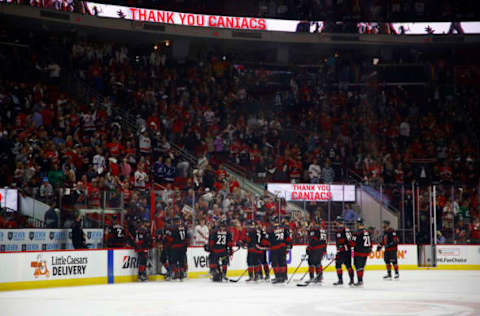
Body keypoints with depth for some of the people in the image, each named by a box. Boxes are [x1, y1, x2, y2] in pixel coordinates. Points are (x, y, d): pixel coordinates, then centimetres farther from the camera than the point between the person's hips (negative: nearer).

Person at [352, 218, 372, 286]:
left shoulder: (358, 232, -16)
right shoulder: (367, 231, 8)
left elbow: (353, 243, -14)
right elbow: (370, 242, 14)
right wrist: (369, 249, 25)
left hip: (359, 252, -7)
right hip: (366, 252, 7)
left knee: (358, 266, -2)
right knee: (362, 266, 15)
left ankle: (360, 281, -5)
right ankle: (360, 280, 20)